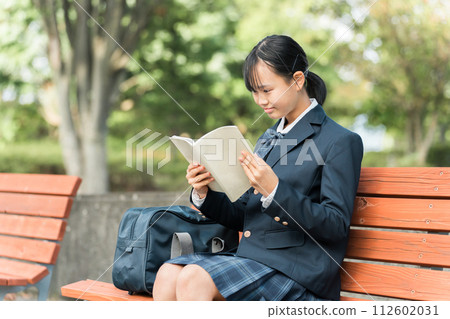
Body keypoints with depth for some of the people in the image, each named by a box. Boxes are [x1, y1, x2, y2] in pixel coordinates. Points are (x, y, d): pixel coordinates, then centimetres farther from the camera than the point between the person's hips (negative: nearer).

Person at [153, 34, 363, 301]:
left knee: (193, 278, -27)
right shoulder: (269, 139, 21)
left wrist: (274, 191, -24)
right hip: (250, 255, 7)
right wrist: (204, 194, 1)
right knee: (168, 274, -16)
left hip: (294, 267, -7)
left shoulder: (341, 141, -3)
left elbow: (337, 226, -12)